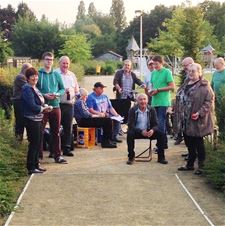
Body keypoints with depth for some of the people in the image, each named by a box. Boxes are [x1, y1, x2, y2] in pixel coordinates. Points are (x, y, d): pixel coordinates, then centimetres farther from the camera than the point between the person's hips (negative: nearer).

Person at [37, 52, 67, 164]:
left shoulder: (56, 75, 9)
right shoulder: (38, 74, -1)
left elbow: (62, 89, 11)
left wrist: (57, 94, -10)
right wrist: (44, 95, -16)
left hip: (55, 106, 3)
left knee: (56, 132, 7)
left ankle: (57, 155, 14)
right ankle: (39, 155, 10)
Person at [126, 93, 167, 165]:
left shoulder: (151, 110, -2)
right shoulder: (132, 110, -9)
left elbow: (155, 124, -2)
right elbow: (131, 125, -14)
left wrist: (152, 130, -27)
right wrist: (141, 131, -30)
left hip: (149, 132, 2)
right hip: (136, 132, -2)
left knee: (160, 134, -21)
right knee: (130, 134, -33)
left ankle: (161, 157, -7)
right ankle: (131, 157, -18)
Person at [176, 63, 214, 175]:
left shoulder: (204, 86, -10)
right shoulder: (186, 84, 13)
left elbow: (209, 101, -16)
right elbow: (180, 99, 21)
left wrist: (200, 113, -23)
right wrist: (179, 113, 14)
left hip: (197, 121, -7)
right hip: (185, 120, 7)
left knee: (198, 143, 2)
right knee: (189, 143, 15)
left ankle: (201, 166, 14)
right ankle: (190, 164, 26)